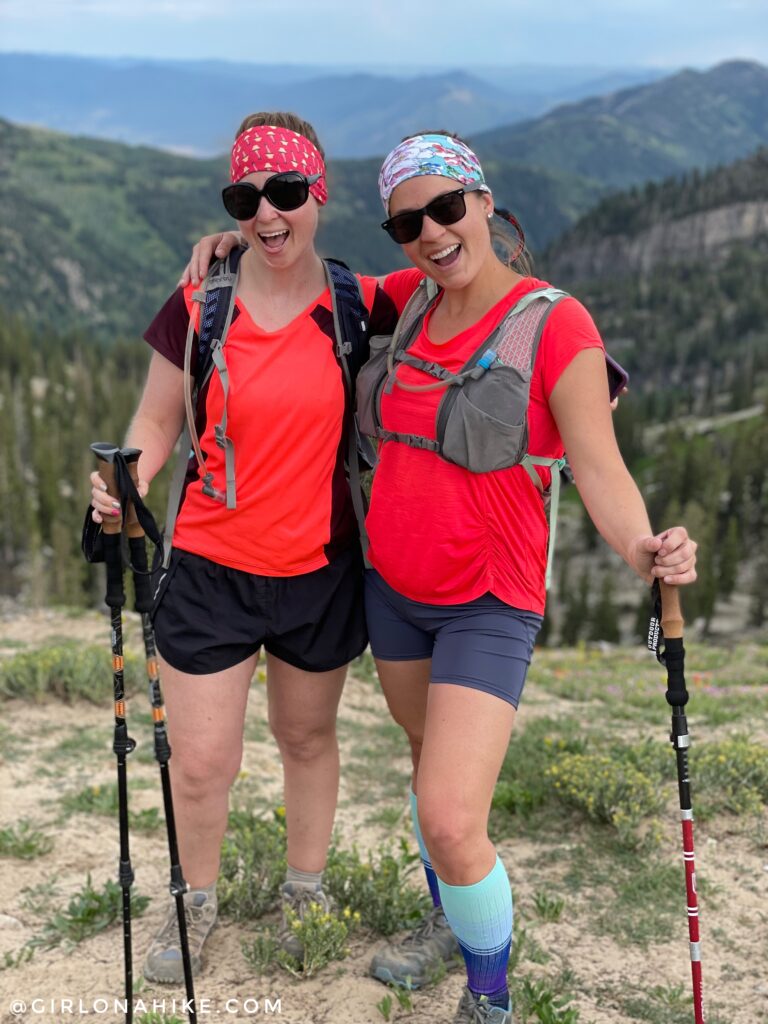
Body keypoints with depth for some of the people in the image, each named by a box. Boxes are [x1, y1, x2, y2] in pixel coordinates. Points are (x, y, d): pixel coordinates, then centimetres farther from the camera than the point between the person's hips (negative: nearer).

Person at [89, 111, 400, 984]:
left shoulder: (361, 307, -5)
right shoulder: (197, 308, -7)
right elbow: (157, 420, 1)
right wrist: (126, 482, -19)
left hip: (321, 568, 1)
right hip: (209, 567, 0)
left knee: (307, 737, 19)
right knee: (200, 761, 5)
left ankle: (305, 889, 43)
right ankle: (196, 901, 34)